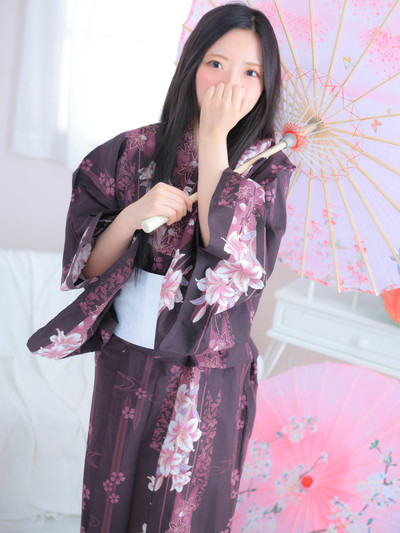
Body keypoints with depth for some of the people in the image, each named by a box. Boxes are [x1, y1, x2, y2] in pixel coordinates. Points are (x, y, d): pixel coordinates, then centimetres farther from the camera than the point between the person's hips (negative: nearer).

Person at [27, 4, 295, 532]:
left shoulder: (267, 167, -6)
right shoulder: (133, 152, -3)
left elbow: (228, 257, -22)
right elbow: (89, 266, -3)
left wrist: (214, 140, -20)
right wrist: (136, 215, -23)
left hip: (207, 377, -1)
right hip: (124, 365, 2)